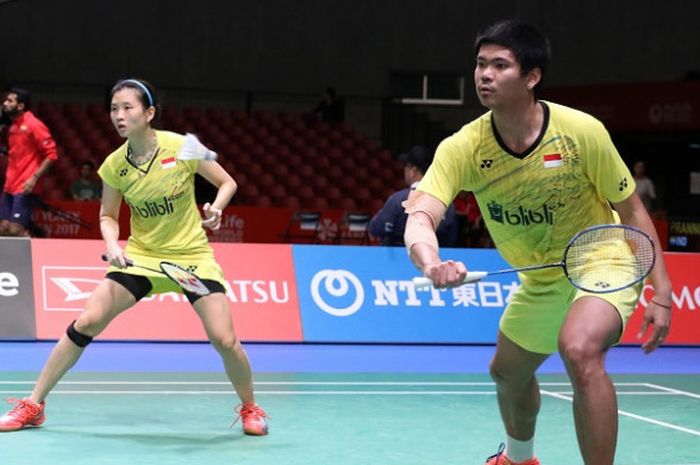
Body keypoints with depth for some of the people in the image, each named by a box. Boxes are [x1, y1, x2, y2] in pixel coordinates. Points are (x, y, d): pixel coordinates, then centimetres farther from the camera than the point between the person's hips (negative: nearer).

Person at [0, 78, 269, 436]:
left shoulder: (183, 148, -15)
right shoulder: (114, 165, -8)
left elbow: (227, 183, -2)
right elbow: (108, 216, 6)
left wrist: (215, 208, -21)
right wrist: (112, 245, -14)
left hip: (192, 256, -2)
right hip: (140, 255, 2)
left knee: (224, 340, -13)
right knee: (86, 323, -9)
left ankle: (250, 408, 15)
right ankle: (33, 405, 4)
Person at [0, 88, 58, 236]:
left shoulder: (33, 125, -10)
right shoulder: (13, 127, 14)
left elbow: (51, 154, -14)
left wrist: (34, 177, -20)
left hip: (25, 188, -8)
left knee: (16, 230, -14)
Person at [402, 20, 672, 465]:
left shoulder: (582, 131, -25)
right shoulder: (462, 149, -20)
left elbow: (631, 211, -13)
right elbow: (420, 216, -34)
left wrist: (662, 292, -18)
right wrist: (432, 263, -58)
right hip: (541, 280, 5)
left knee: (579, 350, -34)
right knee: (508, 373, 23)